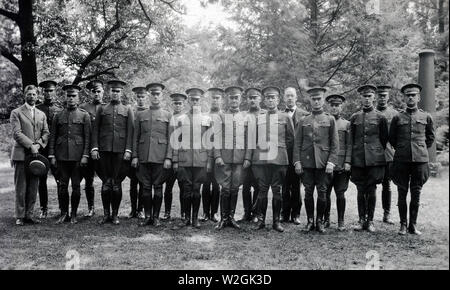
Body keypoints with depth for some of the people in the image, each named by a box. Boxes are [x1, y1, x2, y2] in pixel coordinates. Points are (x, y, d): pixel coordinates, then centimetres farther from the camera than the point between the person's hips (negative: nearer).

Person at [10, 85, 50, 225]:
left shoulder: (41, 114, 18)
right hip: (21, 154, -4)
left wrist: (38, 144, -7)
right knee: (21, 188, -1)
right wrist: (30, 145, -16)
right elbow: (17, 133, -7)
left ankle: (29, 215, 12)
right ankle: (20, 216, 6)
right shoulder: (16, 113, 3)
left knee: (33, 188, 5)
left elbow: (46, 133, 11)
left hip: (36, 154, 4)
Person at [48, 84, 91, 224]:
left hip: (77, 156, -2)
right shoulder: (58, 116, 11)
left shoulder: (84, 115, 4)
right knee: (62, 186, 3)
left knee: (76, 186, 3)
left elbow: (87, 137, 0)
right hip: (61, 156, 2)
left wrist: (85, 156, -7)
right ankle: (63, 213, 14)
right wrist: (51, 155, 2)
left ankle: (73, 214, 14)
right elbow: (52, 137, 10)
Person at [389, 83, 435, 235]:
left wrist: (421, 149, 13)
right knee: (402, 193, 3)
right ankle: (403, 224, 12)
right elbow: (391, 138, 14)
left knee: (416, 193, 4)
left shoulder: (426, 117, 7)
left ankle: (413, 225, 14)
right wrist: (401, 150, 11)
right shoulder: (397, 117, 4)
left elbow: (430, 137, 19)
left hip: (420, 160, 1)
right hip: (401, 160, 0)